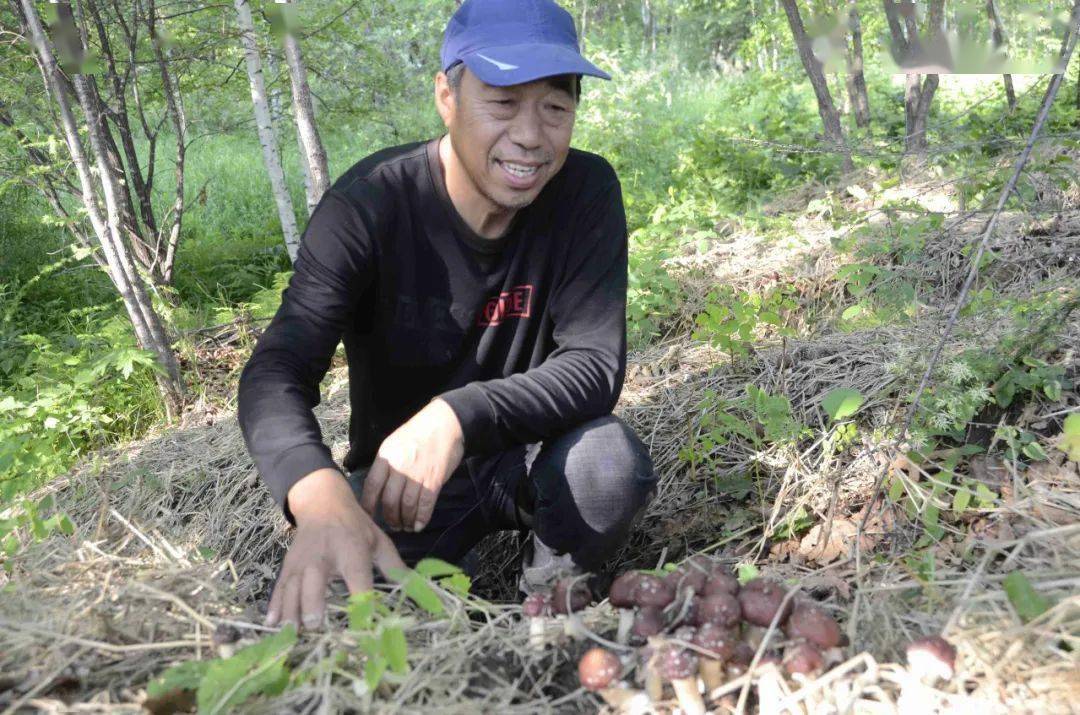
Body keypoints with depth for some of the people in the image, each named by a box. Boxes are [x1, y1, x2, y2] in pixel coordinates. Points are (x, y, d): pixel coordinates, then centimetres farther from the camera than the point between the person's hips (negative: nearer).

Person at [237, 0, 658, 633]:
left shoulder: (587, 193, -14)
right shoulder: (369, 205, -20)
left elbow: (595, 365, -20)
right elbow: (277, 374, -29)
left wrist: (458, 416, -39)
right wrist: (322, 497, -52)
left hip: (530, 457, 1)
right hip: (397, 473, 0)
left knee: (611, 460, -31)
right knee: (326, 603, -24)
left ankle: (550, 604, 2)